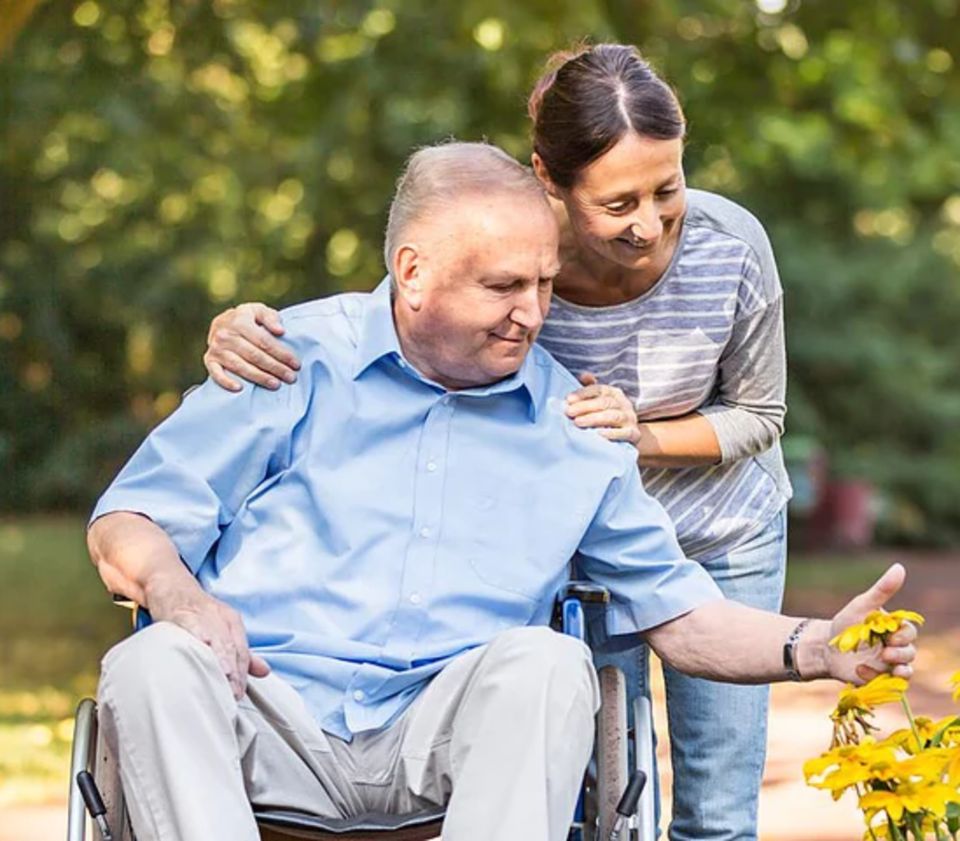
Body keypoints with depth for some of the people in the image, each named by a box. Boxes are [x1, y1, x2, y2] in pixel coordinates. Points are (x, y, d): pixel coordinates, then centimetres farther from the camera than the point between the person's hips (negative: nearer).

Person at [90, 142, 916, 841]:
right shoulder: (301, 359, 8)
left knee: (546, 662, -29)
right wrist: (179, 596, -17)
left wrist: (816, 647, -1)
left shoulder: (573, 424, 15)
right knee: (154, 666, -31)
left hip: (441, 741, 1)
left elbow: (676, 613, 18)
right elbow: (127, 524, 7)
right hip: (274, 720, -1)